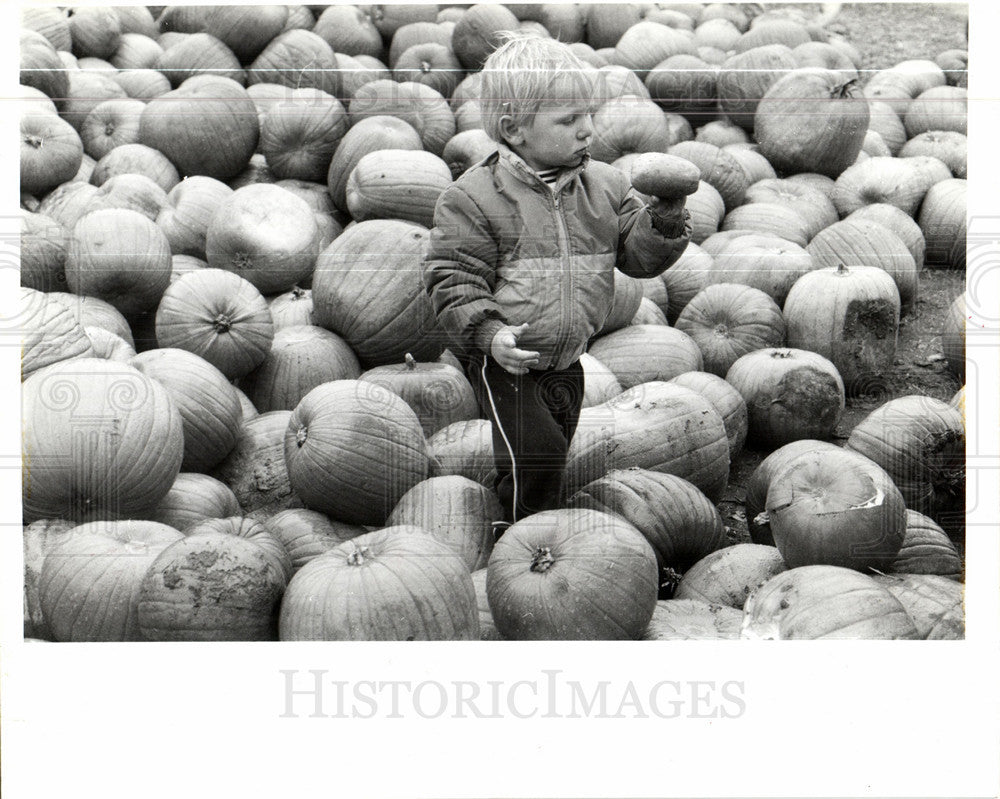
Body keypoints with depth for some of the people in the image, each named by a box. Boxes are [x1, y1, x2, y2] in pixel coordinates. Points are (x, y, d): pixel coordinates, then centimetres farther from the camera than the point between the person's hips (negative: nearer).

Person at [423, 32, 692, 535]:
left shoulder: (605, 186, 3)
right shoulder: (473, 198, -13)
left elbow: (640, 256, 3)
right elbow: (452, 280, -14)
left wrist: (665, 217, -16)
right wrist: (488, 333, -27)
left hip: (566, 360, 6)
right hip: (504, 360, -5)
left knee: (553, 455, 14)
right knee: (534, 454, -15)